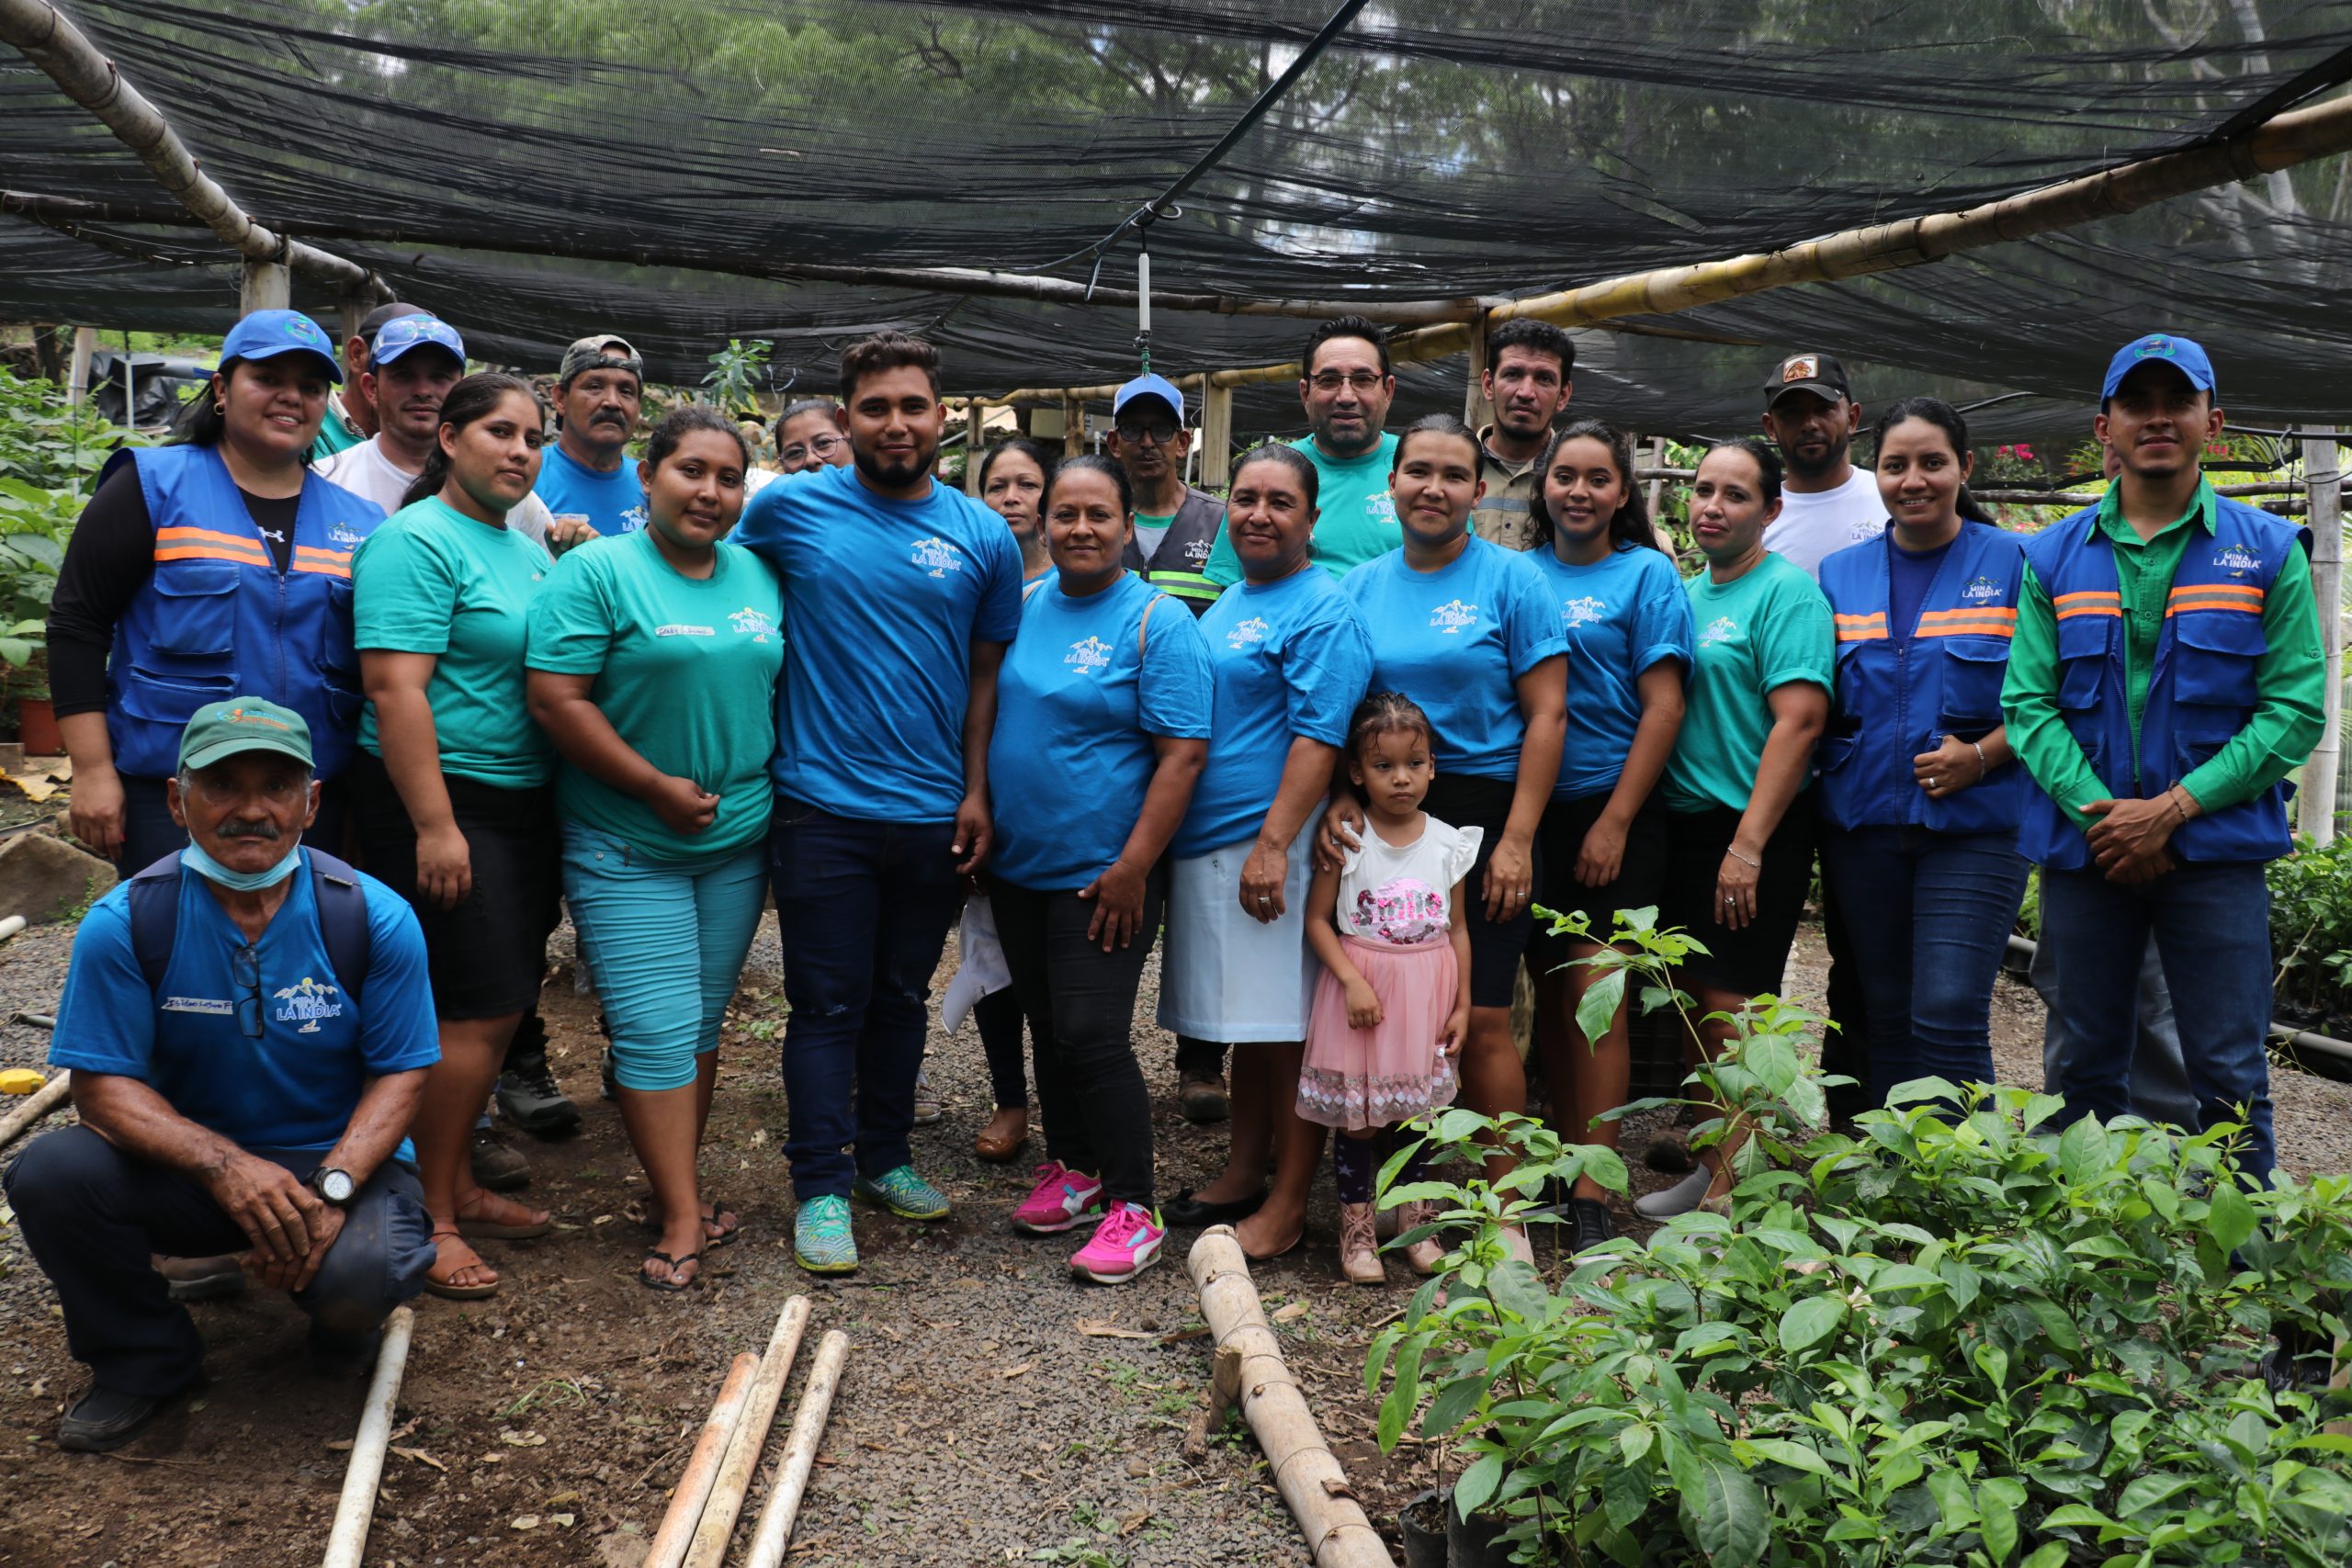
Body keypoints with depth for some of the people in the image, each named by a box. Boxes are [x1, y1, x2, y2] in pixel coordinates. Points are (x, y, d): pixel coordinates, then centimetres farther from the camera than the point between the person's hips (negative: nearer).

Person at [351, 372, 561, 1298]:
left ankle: (455, 1187, 26)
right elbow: (396, 688, -20)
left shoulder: (528, 549, 16)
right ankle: (425, 1220, 4)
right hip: (441, 802, -9)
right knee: (477, 1009, -9)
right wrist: (435, 826, -25)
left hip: (520, 803, 9)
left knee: (497, 1006, 13)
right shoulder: (416, 542, -12)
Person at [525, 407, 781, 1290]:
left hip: (738, 843, 5)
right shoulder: (597, 572, -8)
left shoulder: (759, 577, 9)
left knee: (703, 1024, 12)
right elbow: (556, 700, -15)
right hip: (625, 850, -5)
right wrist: (657, 787, -16)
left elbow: (782, 689, 16)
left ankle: (676, 1186, 24)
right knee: (658, 1030, -6)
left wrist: (778, 797, 7)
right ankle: (681, 1218, 2)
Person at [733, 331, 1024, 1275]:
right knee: (829, 1004, 3)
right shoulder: (789, 508, -3)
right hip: (823, 807, -2)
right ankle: (821, 1186, 13)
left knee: (902, 997, 16)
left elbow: (987, 673, 8)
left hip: (936, 813, 3)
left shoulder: (983, 535, 2)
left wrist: (976, 792, 3)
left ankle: (885, 1157, 31)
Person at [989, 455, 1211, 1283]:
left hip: (1103, 876, -6)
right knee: (1047, 1025, 15)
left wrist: (1133, 866, -18)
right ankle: (1071, 1170, 32)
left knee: (1091, 1035, -7)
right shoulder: (1024, 606, 7)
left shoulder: (1158, 620, -11)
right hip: (1017, 866, 6)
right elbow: (989, 715, 17)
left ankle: (1132, 1209, 5)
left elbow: (1183, 753, -15)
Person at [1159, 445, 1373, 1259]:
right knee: (1245, 1024, 16)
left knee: (1288, 1028, -2)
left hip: (1273, 850, -8)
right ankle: (1242, 1176, 27)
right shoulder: (1227, 603, 18)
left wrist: (1272, 843, -23)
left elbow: (1318, 738, -17)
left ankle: (1287, 1207, 7)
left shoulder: (1323, 610, -8)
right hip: (1205, 847, 8)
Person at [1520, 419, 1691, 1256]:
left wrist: (1615, 821, -10)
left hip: (1612, 810, -4)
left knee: (1594, 992, -7)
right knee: (1549, 993, 9)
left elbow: (1663, 705, -5)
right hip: (1530, 809, 4)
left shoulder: (1646, 574, 1)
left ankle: (1592, 1194, -2)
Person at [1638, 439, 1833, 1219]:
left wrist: (1747, 844, -22)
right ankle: (1711, 1160, 23)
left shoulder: (1787, 590, -9)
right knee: (1700, 998, 11)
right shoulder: (1686, 593, 14)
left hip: (1755, 827, -7)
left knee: (1731, 1003, -5)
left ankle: (1733, 1190, 4)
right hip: (1684, 821, 7)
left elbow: (1800, 718, -18)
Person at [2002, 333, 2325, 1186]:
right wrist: (2097, 810, -14)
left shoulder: (2268, 551, 2)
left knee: (2230, 1075, 1)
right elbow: (2029, 703, 0)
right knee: (2089, 1066, 11)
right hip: (2084, 847, 2)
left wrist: (2173, 807, -14)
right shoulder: (2054, 558, 7)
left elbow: (2295, 709, -4)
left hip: (2216, 846, -2)